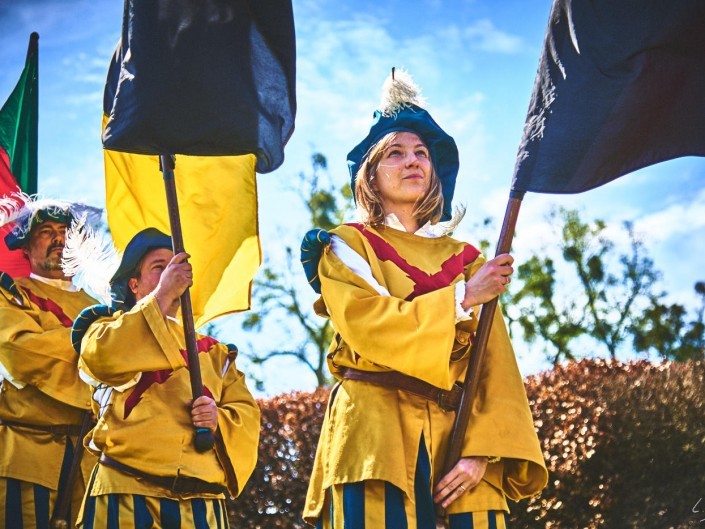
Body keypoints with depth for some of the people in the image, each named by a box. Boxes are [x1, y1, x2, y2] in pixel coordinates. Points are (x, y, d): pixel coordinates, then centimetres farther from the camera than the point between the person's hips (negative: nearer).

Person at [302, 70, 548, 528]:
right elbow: (371, 327, -9)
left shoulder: (465, 259, 19)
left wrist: (482, 451, -7)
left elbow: (495, 365, 8)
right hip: (375, 434, -3)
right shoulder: (349, 246, 10)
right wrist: (462, 297, -5)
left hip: (455, 433, 3)